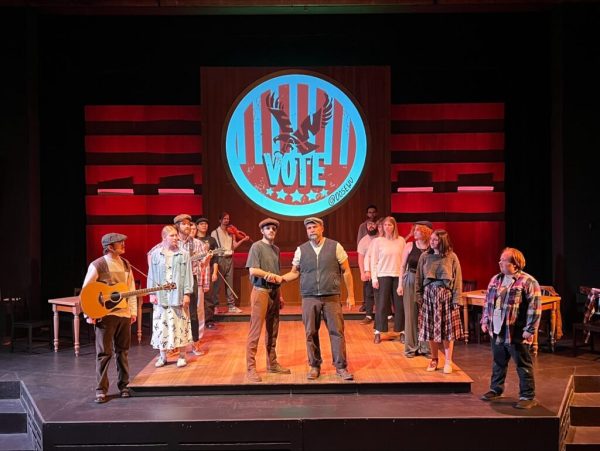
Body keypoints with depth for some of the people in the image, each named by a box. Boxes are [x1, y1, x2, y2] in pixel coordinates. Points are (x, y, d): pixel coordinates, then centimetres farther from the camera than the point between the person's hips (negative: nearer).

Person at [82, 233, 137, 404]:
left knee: (122, 351, 11)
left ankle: (123, 385, 22)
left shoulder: (125, 264, 10)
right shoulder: (97, 265, -8)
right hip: (104, 314, -5)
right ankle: (101, 389, 6)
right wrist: (89, 314, -11)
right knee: (104, 352, -3)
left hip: (124, 314, 5)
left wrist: (133, 311, 9)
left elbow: (131, 289, 14)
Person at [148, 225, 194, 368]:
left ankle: (182, 356, 14)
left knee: (180, 325, 3)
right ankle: (162, 356, 18)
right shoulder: (155, 254, 3)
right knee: (161, 325, 5)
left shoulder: (184, 254, 1)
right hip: (161, 296, 1)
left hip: (178, 296, -1)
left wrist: (187, 293, -6)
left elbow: (188, 275, 0)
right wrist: (152, 293, 0)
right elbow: (152, 275, 5)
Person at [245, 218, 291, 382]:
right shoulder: (256, 246, -5)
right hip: (261, 291, -7)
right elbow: (253, 270, -15)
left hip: (274, 292, 7)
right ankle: (250, 368, -2)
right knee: (255, 331, -6)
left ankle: (272, 363, 23)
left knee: (272, 331, 13)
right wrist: (270, 275, -13)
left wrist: (279, 294, 12)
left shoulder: (276, 249, 14)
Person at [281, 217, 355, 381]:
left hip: (332, 298, -1)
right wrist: (281, 278, -11)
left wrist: (351, 295, 2)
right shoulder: (301, 250, 6)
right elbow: (295, 272, 10)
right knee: (311, 334, 7)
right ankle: (314, 366, 21)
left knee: (337, 332, 0)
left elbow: (346, 271, 4)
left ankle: (341, 367, 12)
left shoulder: (335, 246, 1)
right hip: (309, 299, 1)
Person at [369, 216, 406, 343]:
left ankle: (401, 330, 17)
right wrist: (374, 278, -6)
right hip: (383, 276, -2)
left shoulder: (401, 240, 4)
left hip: (398, 276, 2)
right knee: (381, 305, 2)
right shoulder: (377, 241, -1)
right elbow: (374, 261, -1)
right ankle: (378, 333, 9)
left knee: (400, 304, 5)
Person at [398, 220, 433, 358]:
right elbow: (403, 266, 5)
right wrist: (400, 284, 1)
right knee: (411, 314, 5)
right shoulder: (409, 246, 0)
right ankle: (411, 347, 16)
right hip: (411, 281, 1)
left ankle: (425, 347, 16)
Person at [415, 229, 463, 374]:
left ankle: (448, 362, 15)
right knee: (430, 329, 6)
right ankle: (434, 359, 22)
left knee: (447, 329, 3)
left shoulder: (451, 257, -3)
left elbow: (457, 280, -2)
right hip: (429, 294, 2)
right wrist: (419, 296, -1)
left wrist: (456, 300, -7)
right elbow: (419, 278, 5)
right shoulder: (425, 256, 3)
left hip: (446, 294, -2)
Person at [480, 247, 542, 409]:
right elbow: (487, 302, 17)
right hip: (496, 331, 7)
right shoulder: (495, 280, 9)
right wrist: (485, 321, 14)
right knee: (498, 363, 20)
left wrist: (530, 330, -17)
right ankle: (496, 390, 34)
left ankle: (528, 397, 13)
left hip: (516, 333, -7)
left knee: (523, 366, 3)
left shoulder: (528, 282, -13)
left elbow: (534, 308, -15)